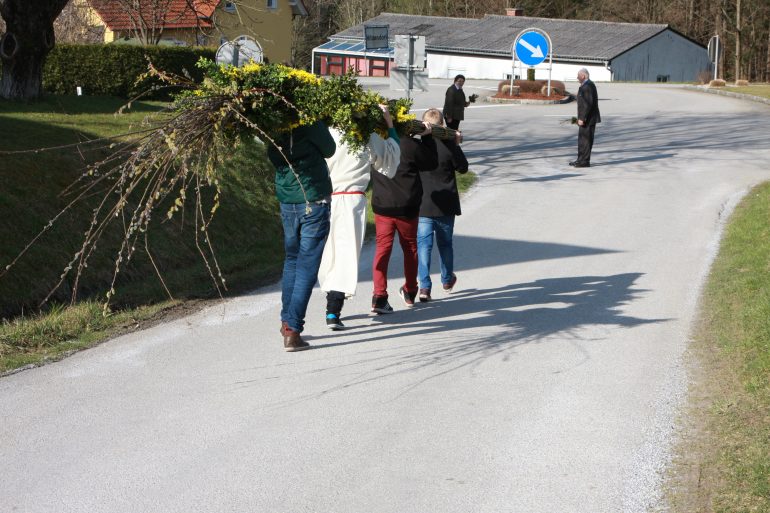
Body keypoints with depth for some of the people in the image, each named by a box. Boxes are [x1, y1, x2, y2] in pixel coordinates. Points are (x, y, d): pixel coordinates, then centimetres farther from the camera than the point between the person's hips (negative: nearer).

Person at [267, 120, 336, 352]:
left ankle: (287, 321, 25)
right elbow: (329, 149, -4)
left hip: (287, 204, 5)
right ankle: (292, 329, -8)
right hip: (314, 202, -5)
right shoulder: (309, 122, -16)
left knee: (292, 261, 21)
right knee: (307, 266, -3)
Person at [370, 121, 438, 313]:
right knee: (410, 247, 16)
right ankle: (410, 292, 29)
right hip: (407, 207, -1)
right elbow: (431, 163, 0)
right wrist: (427, 137, 9)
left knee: (382, 248, 1)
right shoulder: (411, 144, -15)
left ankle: (379, 295, -13)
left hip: (381, 205, 2)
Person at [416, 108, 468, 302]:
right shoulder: (448, 145, -11)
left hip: (422, 205, -1)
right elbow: (463, 168, 1)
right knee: (445, 243, 18)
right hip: (445, 205, 1)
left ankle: (424, 286, -10)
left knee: (423, 244, 1)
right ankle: (447, 280, 35)